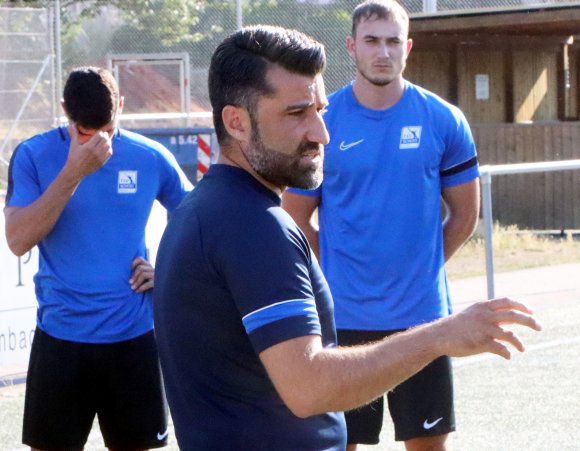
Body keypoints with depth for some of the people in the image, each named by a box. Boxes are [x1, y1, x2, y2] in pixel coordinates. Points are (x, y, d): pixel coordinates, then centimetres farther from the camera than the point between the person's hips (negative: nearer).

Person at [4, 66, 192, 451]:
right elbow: (18, 241, -16)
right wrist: (74, 172, -21)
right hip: (61, 336, -1)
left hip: (135, 334, 1)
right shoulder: (33, 156, -5)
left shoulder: (151, 157, 0)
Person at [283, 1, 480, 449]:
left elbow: (465, 214, 8)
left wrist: (420, 265, 7)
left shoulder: (443, 120, -1)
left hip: (422, 313, 1)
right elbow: (296, 219, 4)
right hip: (344, 318, 0)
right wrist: (341, 274, 4)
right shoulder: (322, 122, -3)